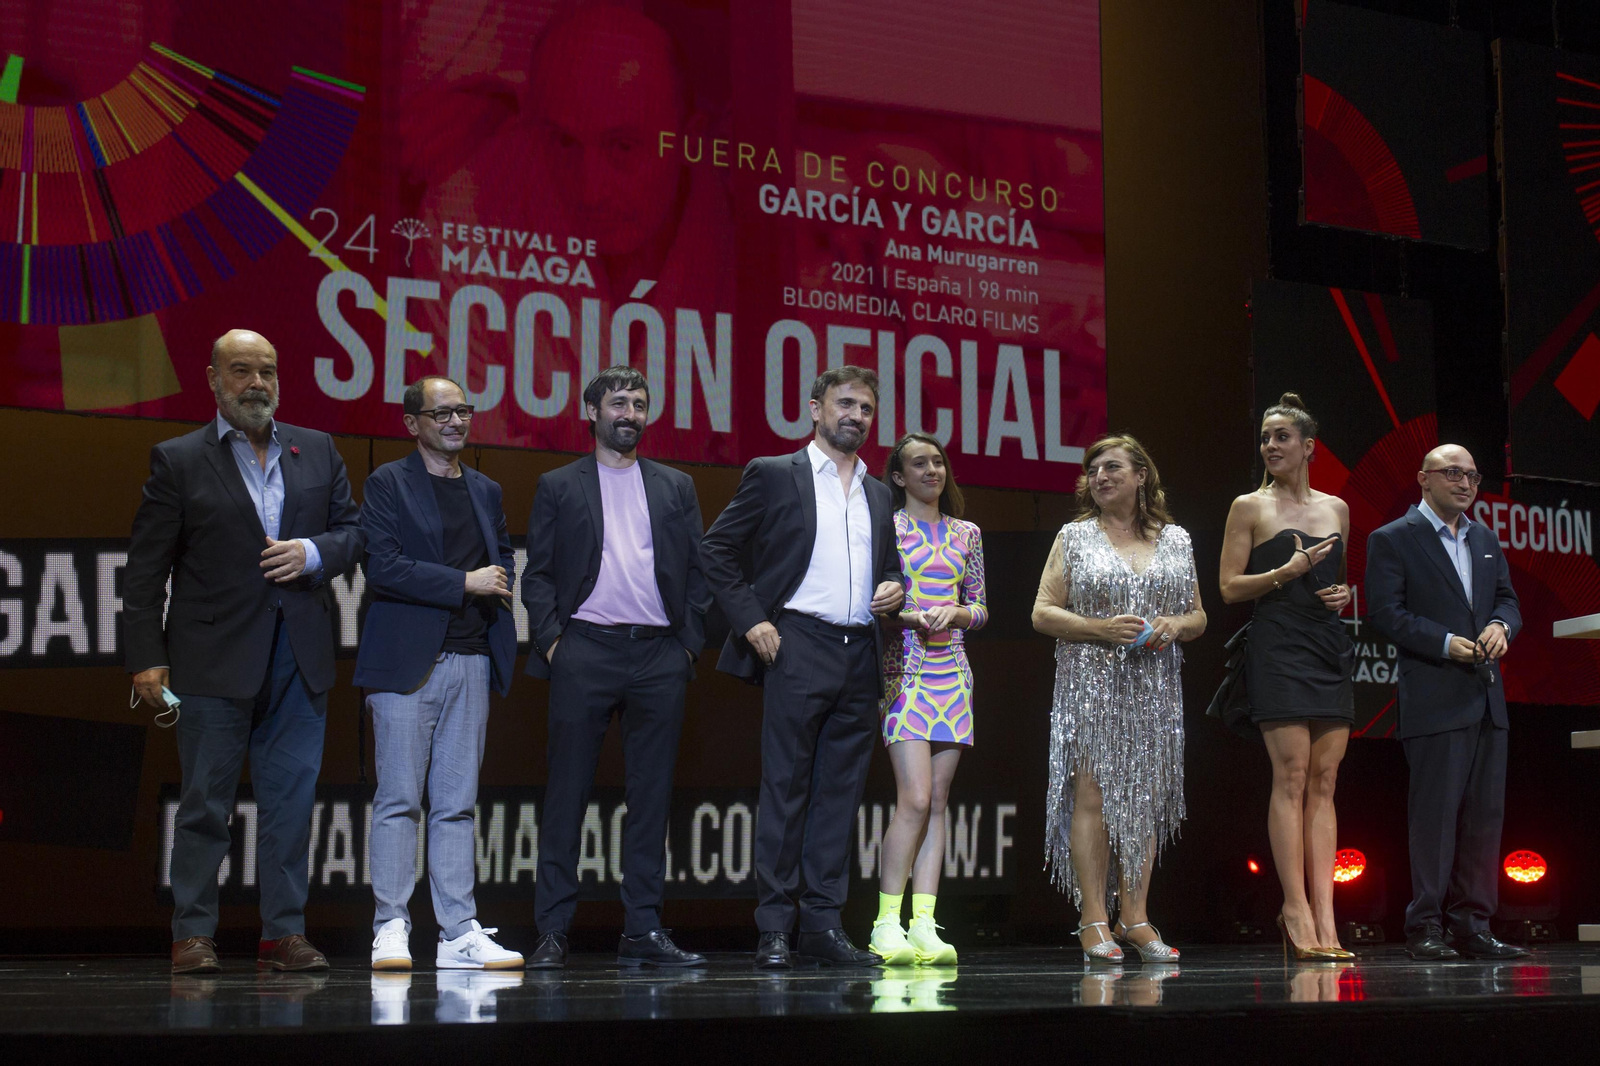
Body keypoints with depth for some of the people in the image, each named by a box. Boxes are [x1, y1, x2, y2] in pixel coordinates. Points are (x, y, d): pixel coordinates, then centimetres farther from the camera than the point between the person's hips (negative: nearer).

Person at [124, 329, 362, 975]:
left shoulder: (318, 452, 12)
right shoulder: (178, 460, 2)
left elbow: (353, 531, 14)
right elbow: (144, 570, -1)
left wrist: (314, 552, -8)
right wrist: (146, 657, -7)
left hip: (299, 661, 3)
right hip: (215, 661, -3)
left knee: (291, 801, 5)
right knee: (205, 804, 1)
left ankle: (284, 933, 11)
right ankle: (193, 934, 9)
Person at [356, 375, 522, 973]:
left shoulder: (486, 491, 19)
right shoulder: (387, 484, 1)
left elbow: (503, 561, 28)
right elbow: (381, 568, -11)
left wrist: (499, 585, 4)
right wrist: (464, 583, -11)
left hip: (471, 661, 5)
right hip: (407, 663, -5)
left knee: (457, 805, 5)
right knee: (399, 800, -5)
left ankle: (459, 934, 6)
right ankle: (391, 929, -1)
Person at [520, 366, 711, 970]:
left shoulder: (675, 487, 16)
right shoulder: (559, 487, 10)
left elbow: (698, 572, 13)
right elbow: (538, 574, 6)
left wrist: (690, 642, 3)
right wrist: (551, 638, -6)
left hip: (659, 654, 3)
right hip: (585, 650, -2)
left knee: (651, 796, 3)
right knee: (567, 793, -2)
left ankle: (642, 931, 8)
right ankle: (552, 932, 1)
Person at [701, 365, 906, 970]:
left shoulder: (878, 494, 19)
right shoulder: (774, 475, 3)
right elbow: (717, 550, 1)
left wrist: (893, 590, 4)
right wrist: (750, 620, -8)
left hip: (859, 656, 5)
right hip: (797, 648, -5)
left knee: (840, 791, 5)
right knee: (785, 789, -5)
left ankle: (823, 925, 9)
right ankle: (774, 929, -1)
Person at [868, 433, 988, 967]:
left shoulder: (967, 534, 15)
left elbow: (980, 608, 16)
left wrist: (955, 612, -5)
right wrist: (909, 617, -16)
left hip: (952, 672, 5)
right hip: (904, 671, -5)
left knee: (937, 801, 1)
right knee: (916, 799, -14)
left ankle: (924, 924, 1)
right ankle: (886, 923, -8)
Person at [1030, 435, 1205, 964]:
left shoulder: (1176, 540, 13)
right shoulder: (1074, 537, 6)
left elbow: (1198, 617, 17)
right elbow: (1042, 613, 1)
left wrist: (1175, 625, -7)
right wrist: (1101, 628, -14)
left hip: (1155, 687, 3)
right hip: (1090, 683, -3)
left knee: (1146, 796, 1)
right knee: (1092, 795, -8)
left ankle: (1135, 916, 7)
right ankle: (1094, 920, -5)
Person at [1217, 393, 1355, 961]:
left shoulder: (1335, 509, 16)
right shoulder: (1250, 507, 3)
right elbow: (1230, 588, -1)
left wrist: (1344, 593, 4)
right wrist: (1286, 572, -14)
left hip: (1330, 648, 5)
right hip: (1277, 649, -4)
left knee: (1324, 781, 0)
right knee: (1291, 776, -11)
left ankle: (1323, 914, -3)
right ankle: (1296, 910, -9)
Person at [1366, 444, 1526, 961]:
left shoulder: (1486, 540, 19)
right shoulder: (1392, 540, -1)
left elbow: (1507, 598, 19)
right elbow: (1385, 611, -9)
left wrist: (1501, 626, -4)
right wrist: (1447, 644, -17)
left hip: (1486, 700, 7)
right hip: (1434, 700, -6)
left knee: (1485, 814, 6)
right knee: (1435, 813, -6)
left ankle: (1473, 925, 12)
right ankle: (1425, 927, 1)